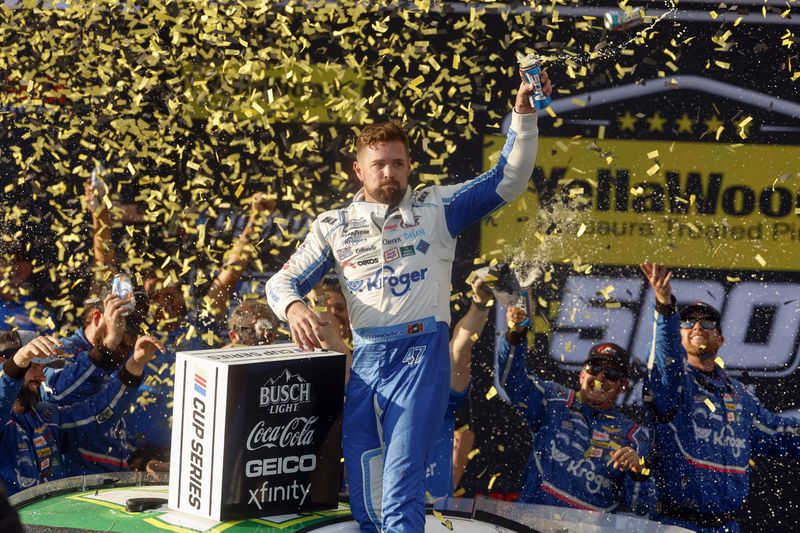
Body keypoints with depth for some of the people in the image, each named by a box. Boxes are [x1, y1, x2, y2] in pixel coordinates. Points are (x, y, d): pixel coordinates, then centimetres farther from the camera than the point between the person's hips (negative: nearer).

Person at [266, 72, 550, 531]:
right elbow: (282, 281, 17)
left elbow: (508, 182, 4)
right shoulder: (335, 226, 14)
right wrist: (293, 307, -8)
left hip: (422, 354, -4)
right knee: (363, 476, 5)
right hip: (366, 359, 4)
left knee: (403, 472, -16)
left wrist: (524, 117, -8)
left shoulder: (437, 208, 8)